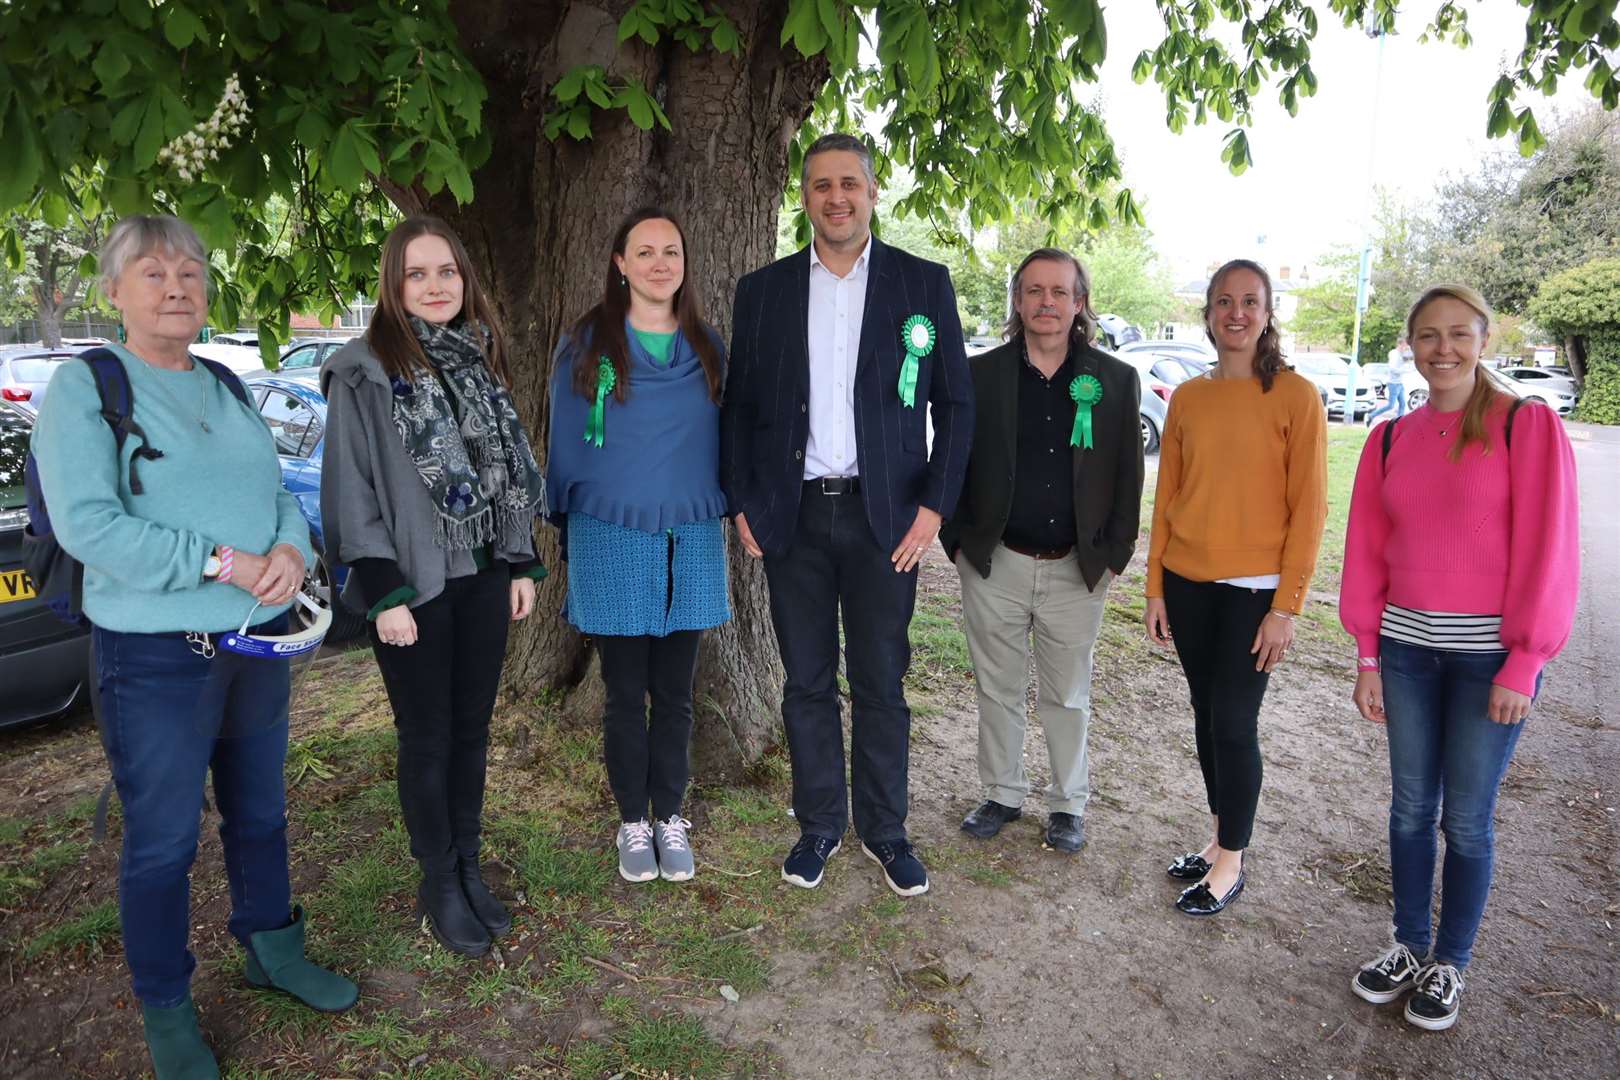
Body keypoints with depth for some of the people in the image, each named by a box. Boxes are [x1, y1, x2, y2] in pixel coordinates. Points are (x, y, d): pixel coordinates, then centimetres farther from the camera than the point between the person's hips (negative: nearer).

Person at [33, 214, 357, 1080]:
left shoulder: (226, 390, 12)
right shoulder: (85, 387, -8)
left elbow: (279, 492, 11)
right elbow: (86, 524, -18)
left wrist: (291, 550, -11)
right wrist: (223, 562, -22)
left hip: (259, 643, 6)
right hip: (157, 659, -6)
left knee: (259, 814, 19)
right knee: (162, 841, 7)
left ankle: (272, 951, 39)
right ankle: (165, 1009, 27)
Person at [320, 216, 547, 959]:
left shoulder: (480, 362, 10)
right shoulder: (364, 372, -7)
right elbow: (351, 488, -9)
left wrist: (522, 565, 9)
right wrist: (383, 593, -13)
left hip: (484, 576, 5)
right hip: (414, 584, -5)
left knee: (472, 730, 13)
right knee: (428, 738, 6)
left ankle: (470, 867, 28)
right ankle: (439, 883, 22)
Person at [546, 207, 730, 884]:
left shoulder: (708, 348, 7)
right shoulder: (586, 344, 0)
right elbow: (566, 442, 4)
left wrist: (719, 511, 9)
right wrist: (571, 529, 6)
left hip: (690, 541, 2)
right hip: (612, 540, -2)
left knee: (674, 693, 9)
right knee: (625, 693, 7)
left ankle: (670, 818, 24)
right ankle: (632, 822, 23)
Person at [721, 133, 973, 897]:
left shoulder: (924, 283, 2)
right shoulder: (762, 291, 6)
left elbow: (955, 403, 2)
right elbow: (738, 408, 9)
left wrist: (933, 506, -6)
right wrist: (742, 505, 1)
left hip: (885, 516, -1)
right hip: (792, 516, 2)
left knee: (880, 684, 8)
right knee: (807, 683, 11)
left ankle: (884, 830, 25)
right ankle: (819, 825, 27)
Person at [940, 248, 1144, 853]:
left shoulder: (1115, 381, 0)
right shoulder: (978, 375, -1)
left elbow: (1128, 476, 2)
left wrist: (1112, 555, -2)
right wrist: (958, 543, -2)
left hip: (1078, 570, 0)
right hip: (994, 564, 1)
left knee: (1068, 696, 12)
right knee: (997, 689, 13)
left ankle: (1068, 804, 29)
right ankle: (1002, 794, 31)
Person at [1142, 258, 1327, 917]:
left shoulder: (1294, 396, -7)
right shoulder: (1187, 398, 6)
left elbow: (1308, 508, -8)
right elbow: (1166, 498, 9)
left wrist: (1287, 606, -11)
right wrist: (1156, 587, 6)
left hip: (1254, 588, -4)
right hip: (1188, 583, 4)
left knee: (1234, 722, 1)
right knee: (1207, 715, 13)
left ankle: (1230, 865, 18)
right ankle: (1220, 840, 30)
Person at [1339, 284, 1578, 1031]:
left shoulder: (1527, 425, -6)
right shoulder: (1391, 439, 6)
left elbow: (1548, 549, -9)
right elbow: (1367, 552, 7)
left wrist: (1523, 662, -11)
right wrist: (1367, 656, 6)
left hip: (1490, 654, -3)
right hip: (1406, 647, 4)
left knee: (1466, 818, 7)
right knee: (1410, 807, 13)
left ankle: (1449, 965, 25)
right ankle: (1409, 946, 30)